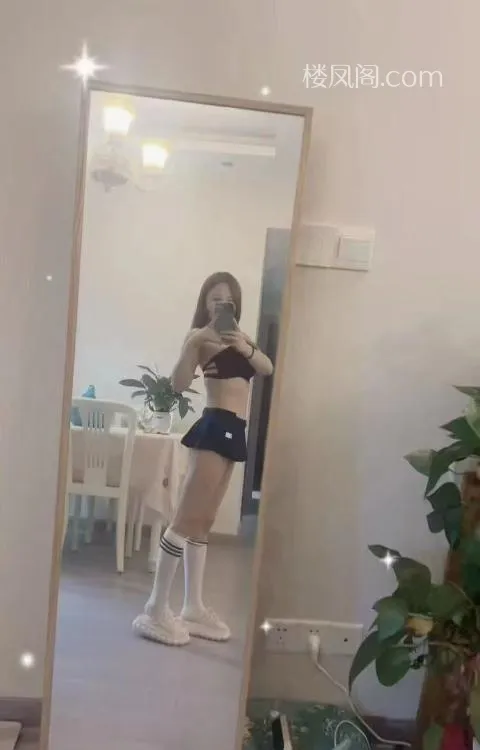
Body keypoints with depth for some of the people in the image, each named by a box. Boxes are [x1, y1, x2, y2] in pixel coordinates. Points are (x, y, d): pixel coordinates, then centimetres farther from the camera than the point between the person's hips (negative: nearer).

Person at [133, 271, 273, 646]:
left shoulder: (242, 337, 19)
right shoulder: (201, 337, -3)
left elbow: (268, 368, 3)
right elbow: (179, 384, -15)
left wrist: (245, 348, -15)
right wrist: (192, 344, -28)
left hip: (233, 432, 8)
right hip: (215, 427, -8)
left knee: (203, 522, 11)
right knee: (187, 519, -8)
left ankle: (194, 608, 17)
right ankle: (156, 610, -1)